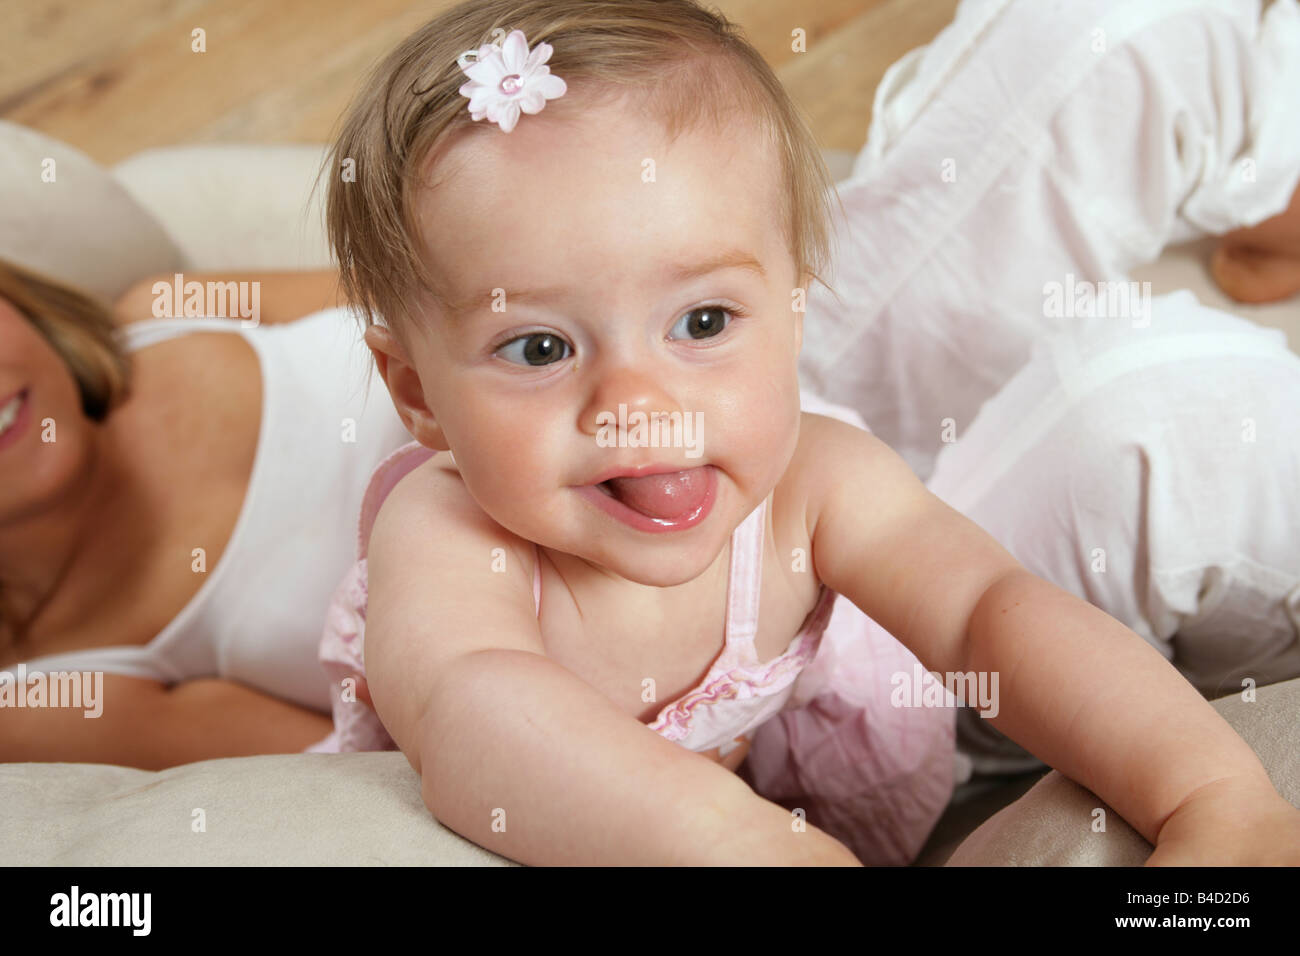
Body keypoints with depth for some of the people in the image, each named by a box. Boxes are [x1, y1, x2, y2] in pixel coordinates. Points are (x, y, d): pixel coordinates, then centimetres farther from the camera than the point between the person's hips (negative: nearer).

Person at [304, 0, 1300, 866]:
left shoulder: (811, 484, -29)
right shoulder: (443, 532, -40)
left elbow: (990, 609, -36)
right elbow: (461, 709, -59)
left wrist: (1217, 798, -51)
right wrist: (721, 830, -75)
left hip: (748, 752, 2)